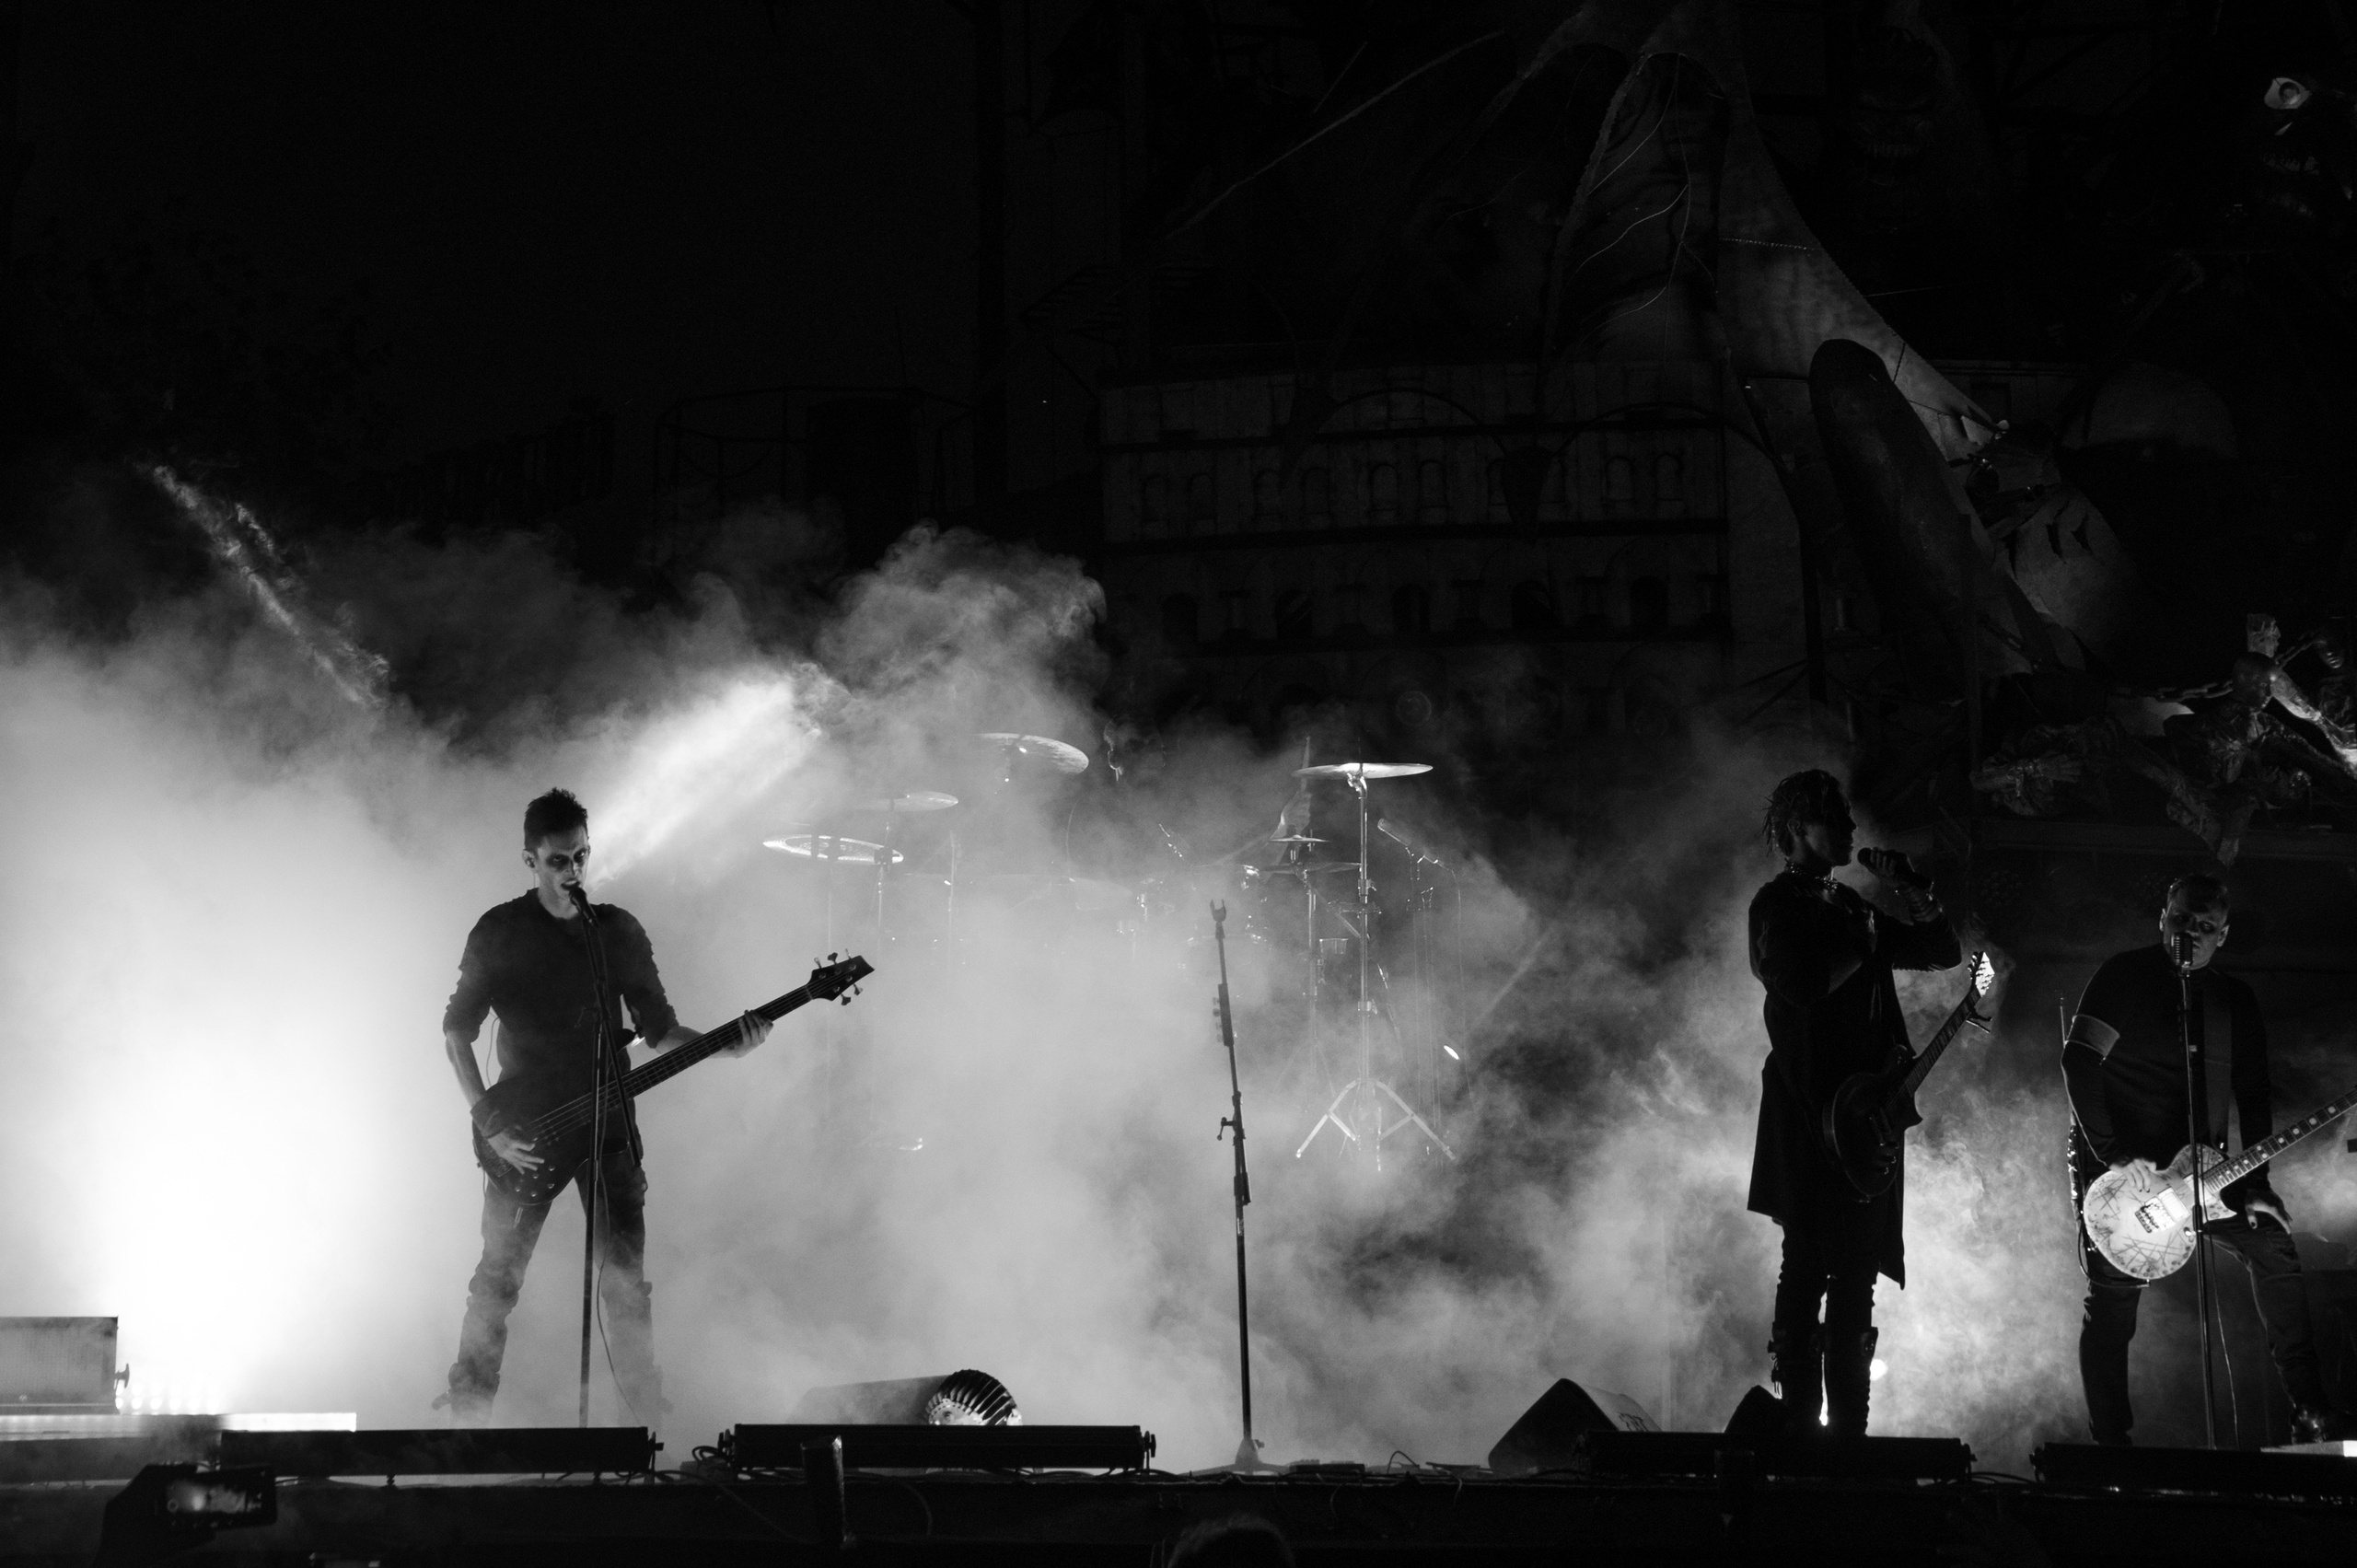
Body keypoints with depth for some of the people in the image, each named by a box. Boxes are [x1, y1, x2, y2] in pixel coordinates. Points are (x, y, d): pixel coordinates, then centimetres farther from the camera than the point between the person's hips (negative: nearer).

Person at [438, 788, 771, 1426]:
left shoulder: (618, 931, 6)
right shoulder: (499, 932, -3)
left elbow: (658, 1027, 10)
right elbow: (457, 1030, -1)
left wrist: (726, 1045, -8)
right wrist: (489, 1123, -11)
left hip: (607, 1122, 2)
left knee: (625, 1277, -1)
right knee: (499, 1274, -3)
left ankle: (647, 1416, 4)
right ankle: (469, 1414, 6)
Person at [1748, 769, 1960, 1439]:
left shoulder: (1850, 905, 19)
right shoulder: (1778, 905, -4)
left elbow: (1945, 951, 21)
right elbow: (1803, 983, -19)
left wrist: (1917, 911, 3)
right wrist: (1868, 942, -6)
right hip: (1808, 1108, -8)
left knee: (1857, 1273, 7)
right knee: (1808, 1265, -10)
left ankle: (1847, 1429, 9)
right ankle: (1799, 1425, -10)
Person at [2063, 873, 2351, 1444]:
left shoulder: (2235, 1000, 8)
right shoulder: (2126, 976, -7)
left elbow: (2254, 1095, 7)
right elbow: (2078, 1059, -14)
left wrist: (2254, 1185, -4)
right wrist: (2113, 1154, -22)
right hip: (2113, 1163, -5)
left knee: (2272, 1242, -7)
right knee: (2112, 1295, -8)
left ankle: (2310, 1411, -3)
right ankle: (2109, 1441, 1)